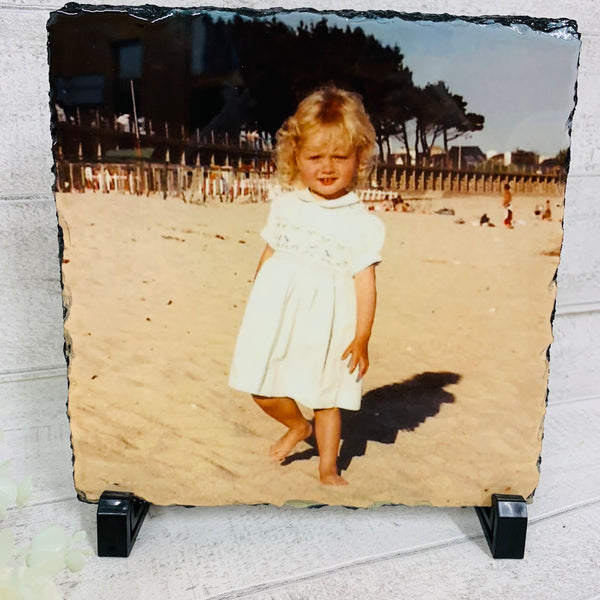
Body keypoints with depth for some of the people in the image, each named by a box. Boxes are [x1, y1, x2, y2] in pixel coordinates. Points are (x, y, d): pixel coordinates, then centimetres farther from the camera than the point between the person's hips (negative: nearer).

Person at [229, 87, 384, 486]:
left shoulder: (363, 224, -9)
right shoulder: (285, 206, 3)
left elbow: (365, 282, -9)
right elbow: (269, 254, 12)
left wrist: (362, 337, -11)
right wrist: (259, 303, 14)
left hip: (327, 324, -3)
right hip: (277, 316, 3)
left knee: (327, 399, 12)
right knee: (262, 390, 8)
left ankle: (328, 469, 35)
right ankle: (298, 426, 41)